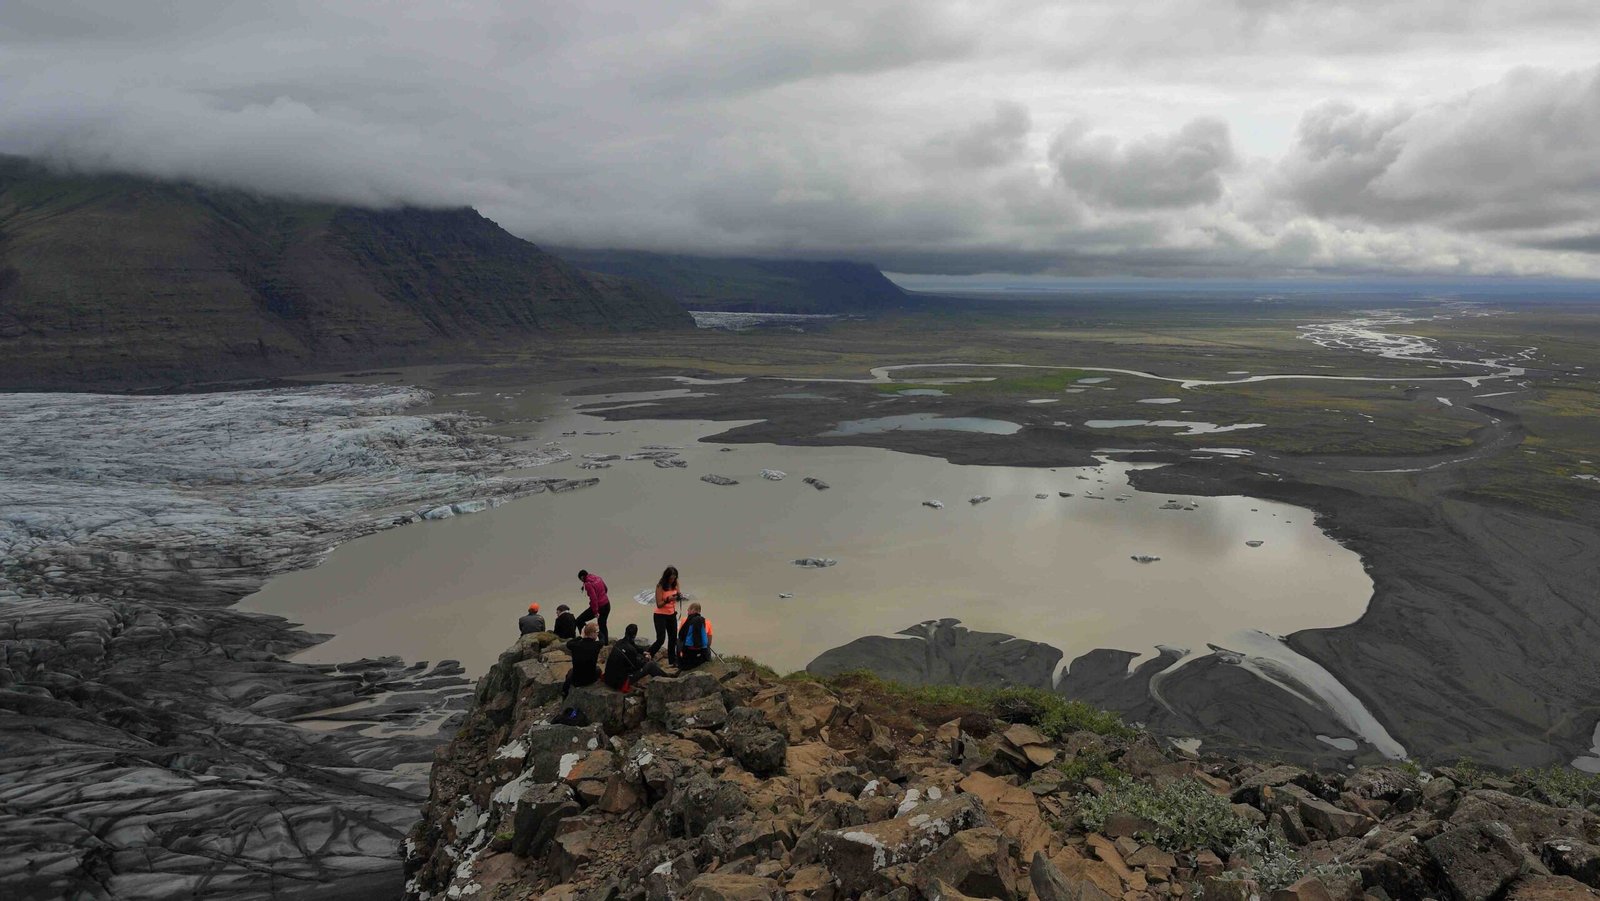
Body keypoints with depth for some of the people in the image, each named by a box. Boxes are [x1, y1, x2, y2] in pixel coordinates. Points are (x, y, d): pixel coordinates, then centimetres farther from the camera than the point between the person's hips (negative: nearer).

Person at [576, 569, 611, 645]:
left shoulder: (588, 584, -17)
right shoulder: (598, 578, 5)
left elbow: (593, 598, -23)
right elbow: (605, 589, 18)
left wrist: (595, 612, -19)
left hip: (598, 606, -8)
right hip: (607, 604, 8)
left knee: (579, 621, 2)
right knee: (602, 625, 20)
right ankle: (605, 644, 22)